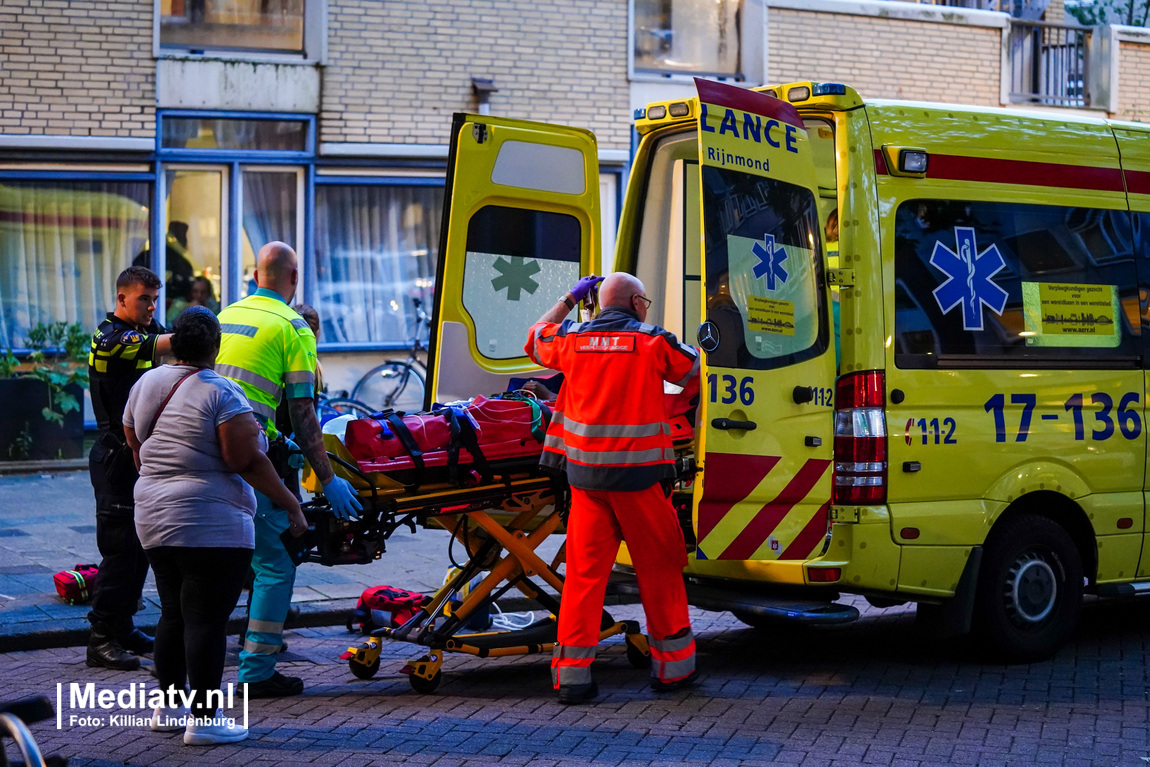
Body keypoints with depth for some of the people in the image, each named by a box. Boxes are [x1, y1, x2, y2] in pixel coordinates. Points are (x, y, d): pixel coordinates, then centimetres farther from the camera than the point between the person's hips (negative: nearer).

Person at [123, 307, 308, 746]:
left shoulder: (145, 385, 10)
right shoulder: (221, 392, -13)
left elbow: (137, 450, 20)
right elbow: (247, 461, -17)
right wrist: (292, 507, -10)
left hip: (154, 518, 8)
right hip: (211, 525, -8)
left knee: (173, 614, 16)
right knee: (207, 619, -5)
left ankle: (168, 708, 24)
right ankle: (203, 719, -3)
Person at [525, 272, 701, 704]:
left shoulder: (572, 339, 6)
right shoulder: (652, 341, -3)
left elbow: (535, 341, 27)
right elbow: (690, 371, 14)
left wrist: (568, 300, 35)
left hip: (584, 472, 3)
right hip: (638, 474, -3)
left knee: (583, 570, 6)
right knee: (658, 569, 9)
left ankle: (572, 672, 5)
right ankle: (672, 666, 18)